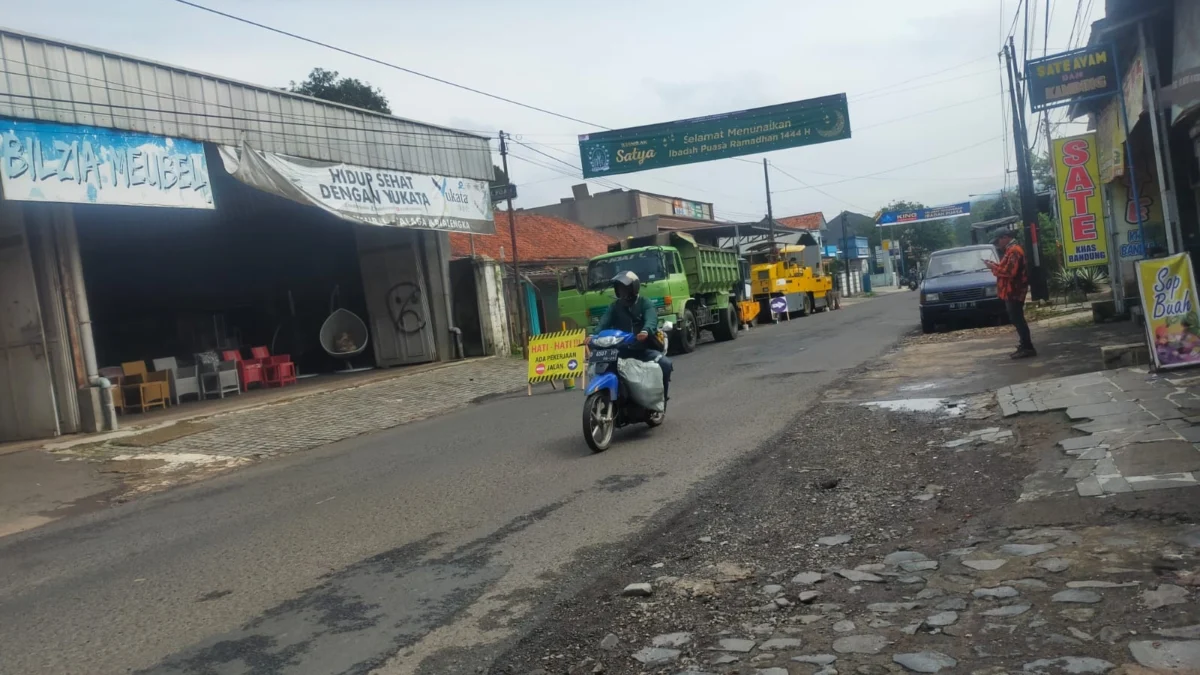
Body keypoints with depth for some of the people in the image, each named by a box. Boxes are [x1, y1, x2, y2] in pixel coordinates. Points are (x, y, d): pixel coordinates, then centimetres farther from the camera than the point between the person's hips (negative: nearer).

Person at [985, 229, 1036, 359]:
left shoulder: (1014, 250, -16)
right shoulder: (1011, 250, 19)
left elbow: (1010, 271, -24)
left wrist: (994, 267, -14)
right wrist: (995, 265, 8)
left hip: (1013, 292, -11)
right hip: (1011, 292, 11)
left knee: (1017, 319, -10)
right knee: (1017, 319, 14)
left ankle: (1027, 347, -9)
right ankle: (1025, 345, 20)